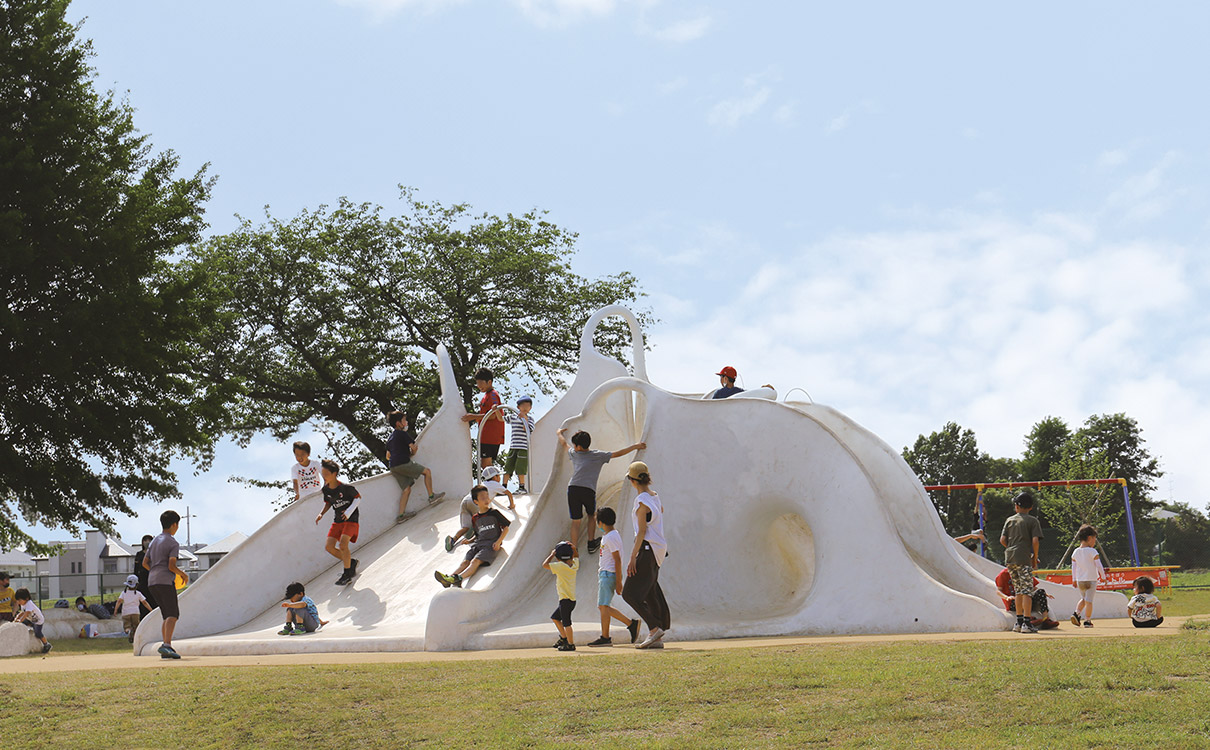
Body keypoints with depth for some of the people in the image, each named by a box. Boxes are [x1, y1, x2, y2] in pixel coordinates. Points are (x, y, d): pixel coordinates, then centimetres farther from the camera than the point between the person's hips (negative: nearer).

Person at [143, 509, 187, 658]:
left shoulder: (154, 541, 18)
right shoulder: (173, 543, -6)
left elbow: (145, 563, 18)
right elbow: (171, 566, -14)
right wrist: (183, 574, 3)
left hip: (152, 582, 8)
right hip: (166, 581, -8)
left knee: (167, 616, 12)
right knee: (173, 615, -12)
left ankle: (166, 648, 6)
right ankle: (166, 645, -28)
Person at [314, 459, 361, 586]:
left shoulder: (346, 487, -18)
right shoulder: (326, 489, -2)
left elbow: (358, 497, -7)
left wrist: (349, 511, -18)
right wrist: (321, 514, -2)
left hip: (351, 519, -7)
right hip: (337, 520, 7)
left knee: (342, 544, -22)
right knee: (329, 546, -4)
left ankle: (347, 574, -5)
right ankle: (351, 562, 17)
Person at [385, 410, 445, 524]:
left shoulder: (390, 438, 24)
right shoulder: (403, 434, -1)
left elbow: (388, 456, 29)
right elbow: (414, 448, -6)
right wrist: (411, 454, 16)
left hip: (392, 466, 8)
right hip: (403, 463, -8)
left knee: (407, 489, 11)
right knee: (427, 471, 4)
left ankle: (401, 515, 3)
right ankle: (431, 497, 5)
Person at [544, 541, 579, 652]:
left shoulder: (560, 566, -16)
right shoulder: (574, 565, 5)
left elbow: (545, 564, -18)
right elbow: (576, 556, 27)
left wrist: (552, 554, -4)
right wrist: (573, 549, 6)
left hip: (566, 600, -9)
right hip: (571, 599, 9)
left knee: (566, 623, -2)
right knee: (554, 617, 22)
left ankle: (570, 644, 2)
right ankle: (564, 638, 27)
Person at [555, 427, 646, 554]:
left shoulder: (574, 454, 16)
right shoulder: (598, 456, 10)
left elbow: (564, 443, 35)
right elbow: (617, 454, 8)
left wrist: (559, 433, 55)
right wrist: (635, 446, 15)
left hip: (573, 490, 1)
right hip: (588, 491, -1)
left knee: (575, 521, 4)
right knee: (591, 515, 24)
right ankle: (591, 544, 27)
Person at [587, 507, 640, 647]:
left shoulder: (611, 537, -15)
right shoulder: (606, 535, 17)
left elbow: (617, 560, -17)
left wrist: (618, 581, -19)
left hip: (609, 574, -10)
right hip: (604, 574, 10)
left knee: (603, 605, -10)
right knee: (603, 606, 10)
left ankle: (605, 637, -8)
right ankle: (631, 623, 12)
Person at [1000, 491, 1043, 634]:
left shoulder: (1010, 520, 12)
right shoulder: (1032, 521, 1)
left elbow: (1002, 540, 7)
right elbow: (1035, 541, -9)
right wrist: (1035, 558, 1)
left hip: (1009, 558, 5)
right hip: (1024, 559, -5)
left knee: (1018, 590, 14)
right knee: (1027, 590, -4)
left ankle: (1019, 622, 16)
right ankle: (1026, 623, -11)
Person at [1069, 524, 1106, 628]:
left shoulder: (1075, 552, 4)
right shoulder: (1092, 551, -12)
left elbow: (1073, 567, 10)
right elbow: (1099, 566, -9)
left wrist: (1074, 580, 19)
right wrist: (1103, 577, 5)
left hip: (1080, 580, 5)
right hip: (1091, 580, -5)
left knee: (1083, 599, 20)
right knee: (1089, 600, 0)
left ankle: (1076, 613, 1)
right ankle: (1087, 621, 2)